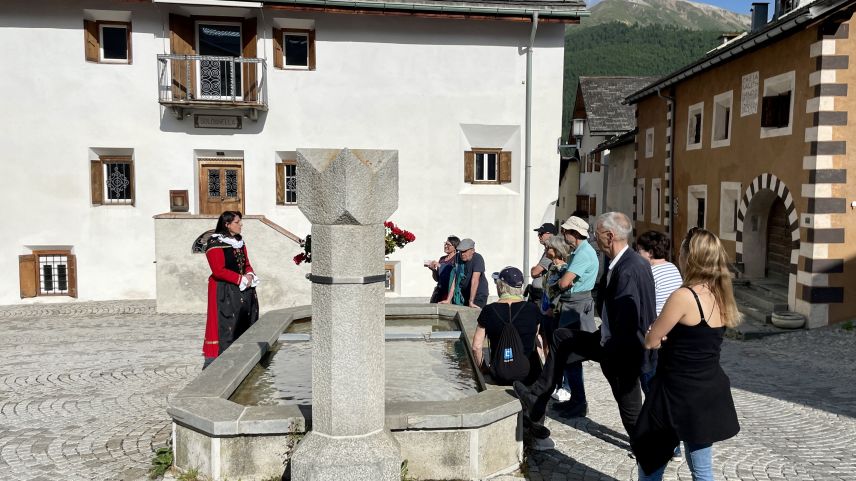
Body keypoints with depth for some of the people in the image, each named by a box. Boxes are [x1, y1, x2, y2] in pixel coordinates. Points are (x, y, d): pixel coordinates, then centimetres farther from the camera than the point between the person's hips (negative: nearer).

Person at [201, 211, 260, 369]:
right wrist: (240, 279, -17)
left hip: (244, 291, 8)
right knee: (224, 326, -8)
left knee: (244, 326, 8)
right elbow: (219, 270, -18)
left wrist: (250, 275, -5)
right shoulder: (215, 243, -11)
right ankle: (214, 360, -3)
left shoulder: (240, 241, 14)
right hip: (224, 292, -8)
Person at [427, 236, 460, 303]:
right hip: (439, 290, 6)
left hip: (450, 291, -6)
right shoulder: (442, 259, 16)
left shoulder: (457, 258, -2)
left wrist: (440, 266, -15)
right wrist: (433, 269, 1)